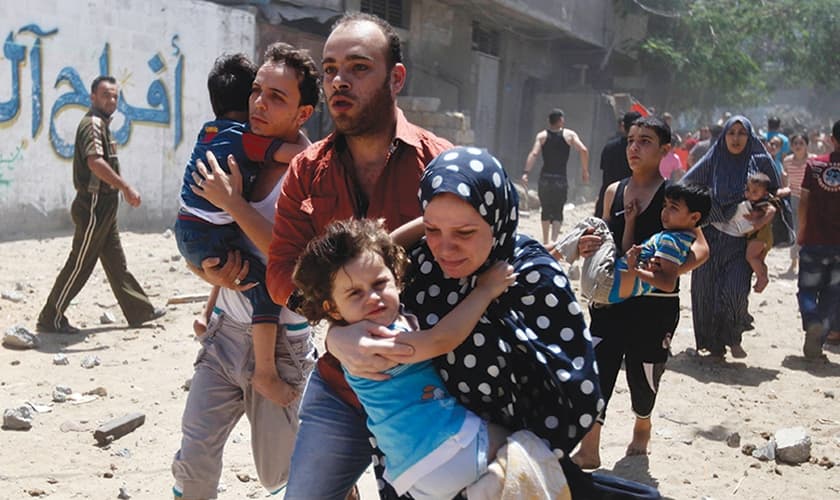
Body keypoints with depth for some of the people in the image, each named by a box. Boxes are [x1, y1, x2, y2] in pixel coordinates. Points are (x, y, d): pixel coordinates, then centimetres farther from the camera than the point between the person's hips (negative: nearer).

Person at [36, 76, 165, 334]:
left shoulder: (101, 124, 17)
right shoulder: (93, 123, -15)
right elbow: (95, 161, -30)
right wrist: (126, 187, -29)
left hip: (104, 206, 10)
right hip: (94, 205, -10)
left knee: (116, 262, 15)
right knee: (79, 265, -4)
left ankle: (139, 310, 23)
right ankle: (51, 318, 4)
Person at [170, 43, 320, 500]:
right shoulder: (234, 157, 3)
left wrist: (233, 203, -24)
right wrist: (209, 271, -10)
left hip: (279, 342, -5)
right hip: (226, 329, 5)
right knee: (193, 461, 4)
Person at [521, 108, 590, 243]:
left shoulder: (542, 135, 2)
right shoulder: (569, 134, 2)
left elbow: (534, 154, -12)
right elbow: (583, 150, -9)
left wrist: (526, 172, -17)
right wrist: (585, 170, 0)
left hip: (545, 178, 1)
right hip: (561, 179, -1)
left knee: (546, 211, 15)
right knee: (558, 212, 3)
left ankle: (546, 242, 21)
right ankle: (553, 240, -16)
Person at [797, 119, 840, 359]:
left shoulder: (814, 165, -2)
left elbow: (804, 201, -1)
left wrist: (801, 231, 11)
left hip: (814, 240, 0)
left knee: (807, 289, 11)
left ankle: (813, 324, -17)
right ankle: (819, 338, 3)